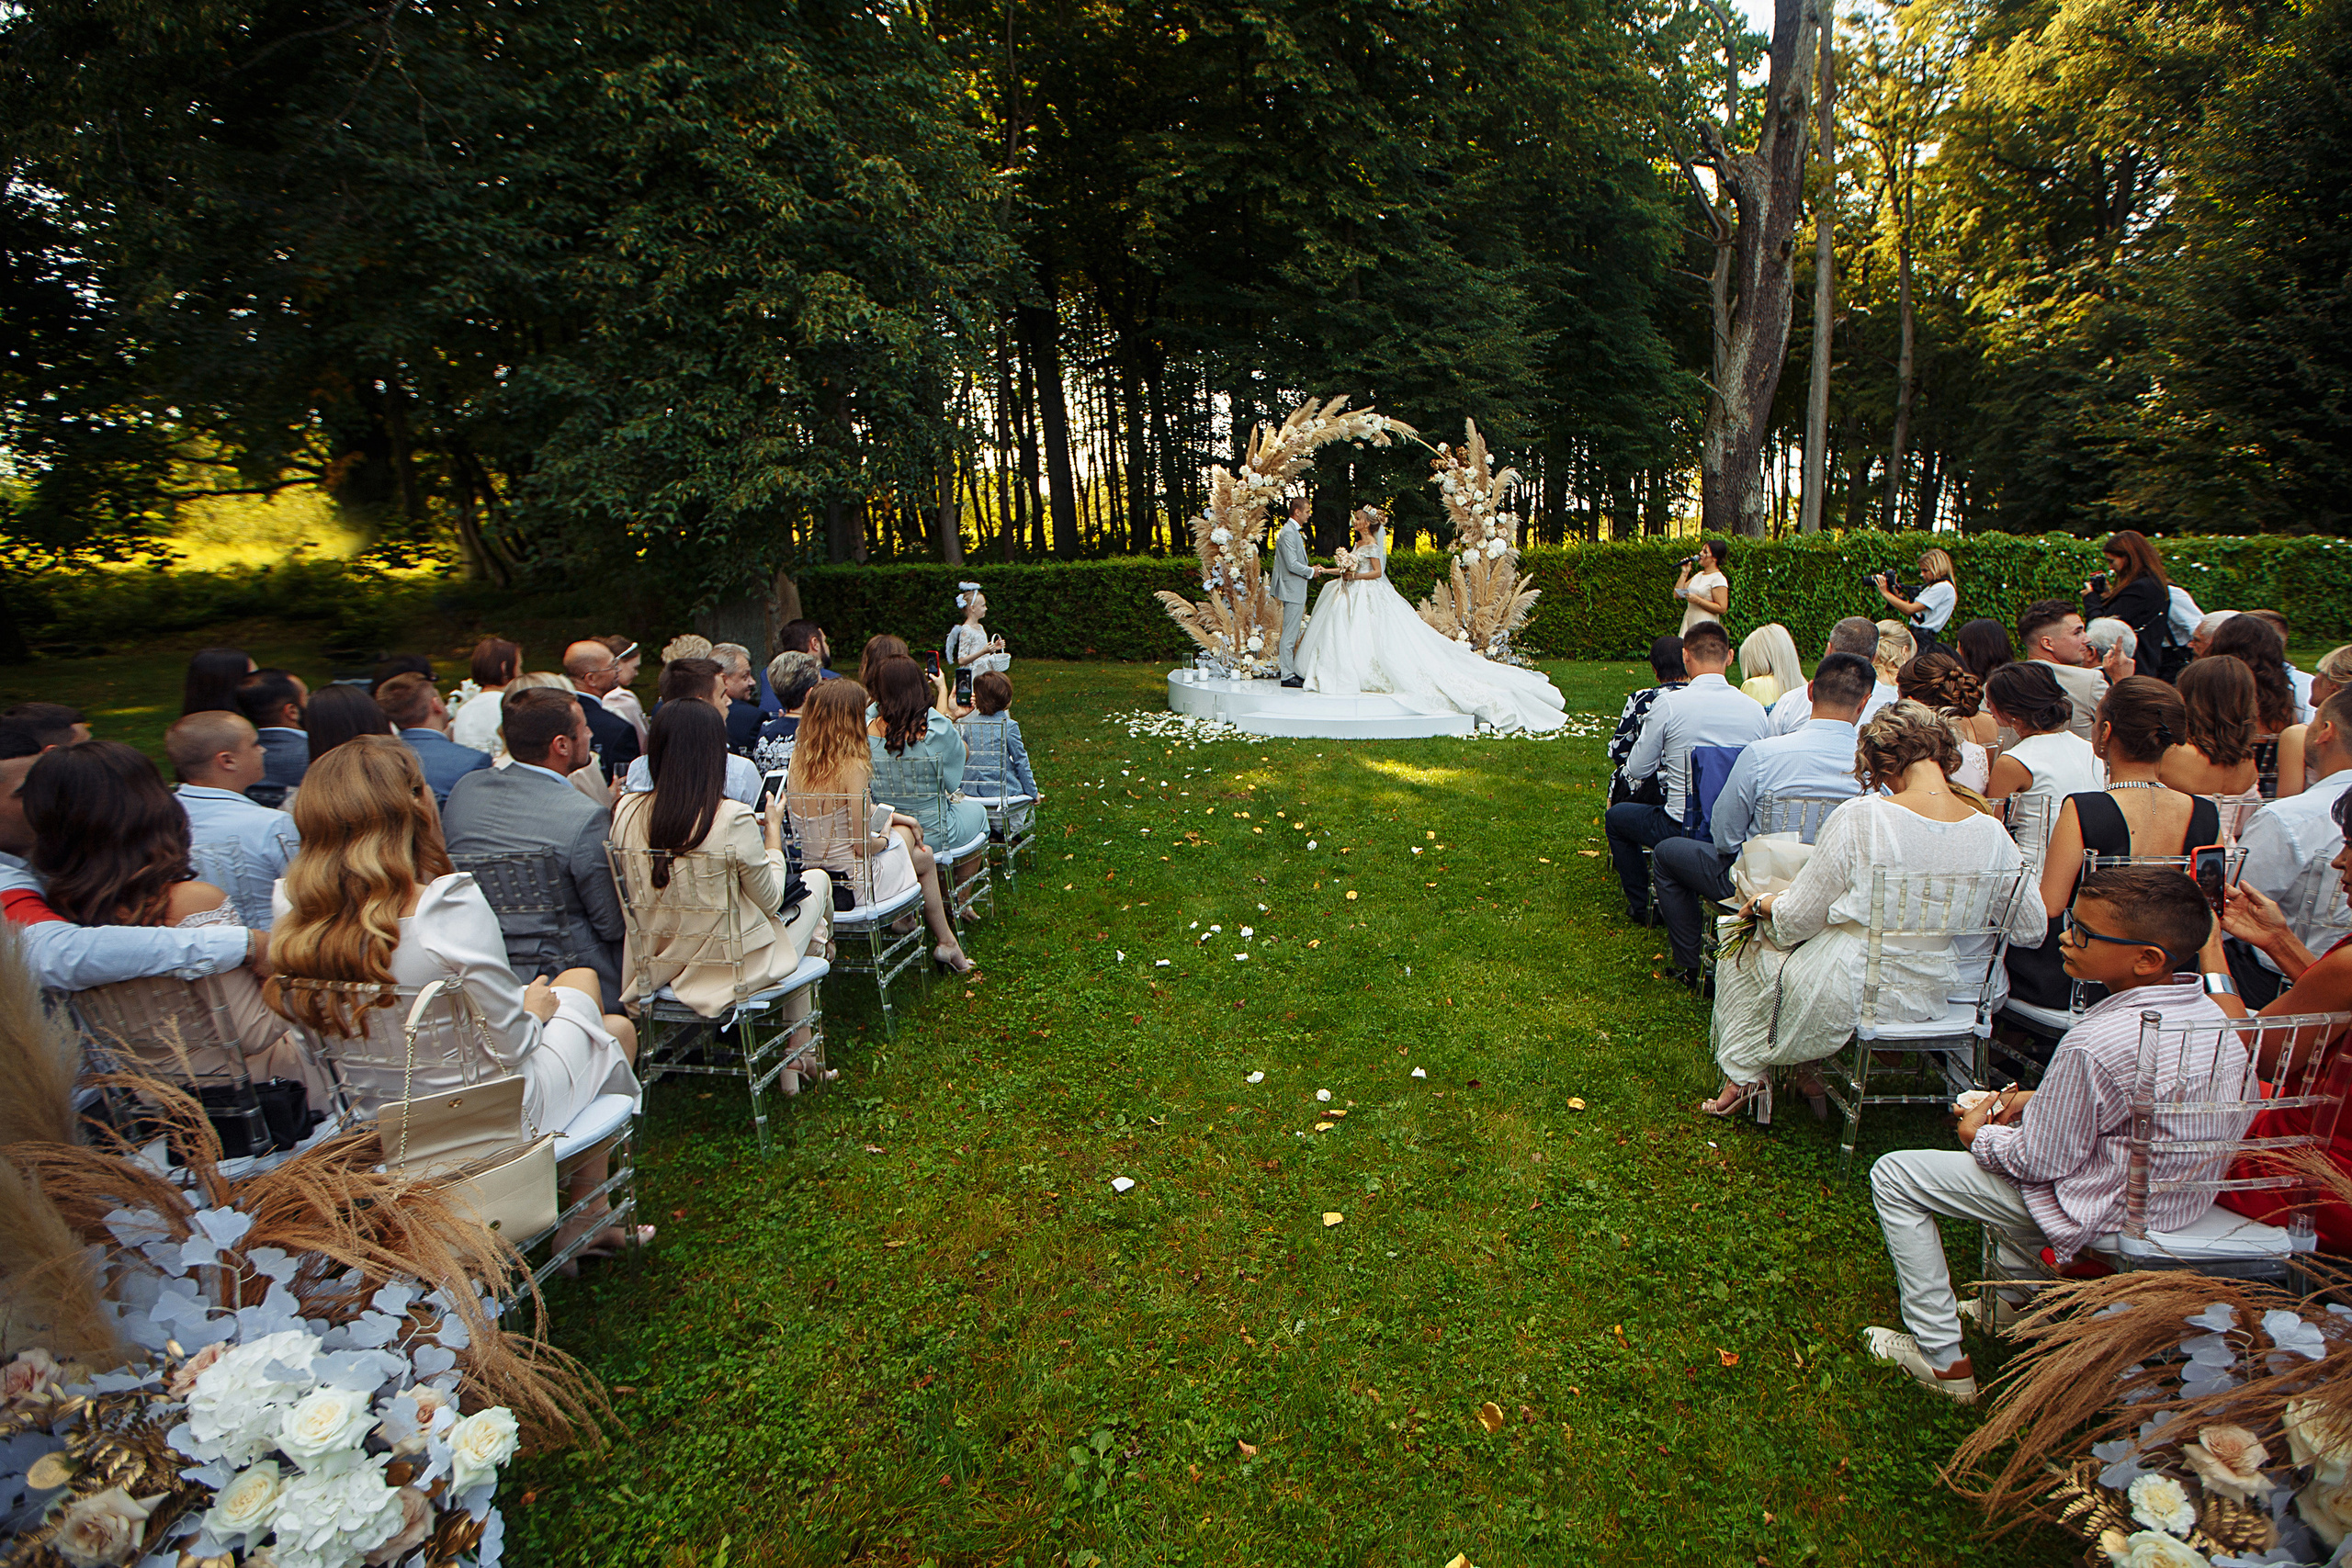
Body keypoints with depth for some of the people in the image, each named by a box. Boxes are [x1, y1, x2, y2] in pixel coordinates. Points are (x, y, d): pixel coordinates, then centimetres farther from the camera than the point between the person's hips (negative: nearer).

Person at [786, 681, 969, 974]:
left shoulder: (797, 761, -2)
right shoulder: (853, 766, -24)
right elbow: (863, 845, -20)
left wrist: (891, 817, 17)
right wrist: (884, 837, 2)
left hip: (813, 876, 7)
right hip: (854, 883, -7)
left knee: (906, 829, 24)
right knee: (924, 857, 20)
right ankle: (947, 944, 37)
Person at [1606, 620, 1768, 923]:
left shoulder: (1668, 705, -15)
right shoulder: (1755, 709, -3)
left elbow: (1637, 770, -6)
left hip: (1686, 830, -5)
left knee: (1616, 816, 23)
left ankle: (1641, 906, 30)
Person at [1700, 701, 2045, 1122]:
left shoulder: (1859, 817, -22)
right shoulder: (1992, 832, -8)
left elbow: (1799, 917, -14)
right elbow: (2031, 928, 5)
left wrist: (1760, 905, 7)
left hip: (1848, 996, -6)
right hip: (1930, 995, 6)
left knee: (1745, 951, 22)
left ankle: (1746, 1078, 27)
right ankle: (1811, 1075, 33)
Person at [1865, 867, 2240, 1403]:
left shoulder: (2096, 1043, -32)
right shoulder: (2211, 1013, -5)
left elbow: (2040, 1161, -22)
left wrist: (1979, 1137, -3)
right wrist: (2039, 1099, 7)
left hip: (2101, 1215, -9)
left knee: (1894, 1176, -2)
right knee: (1984, 1104, 31)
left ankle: (1945, 1360, 7)